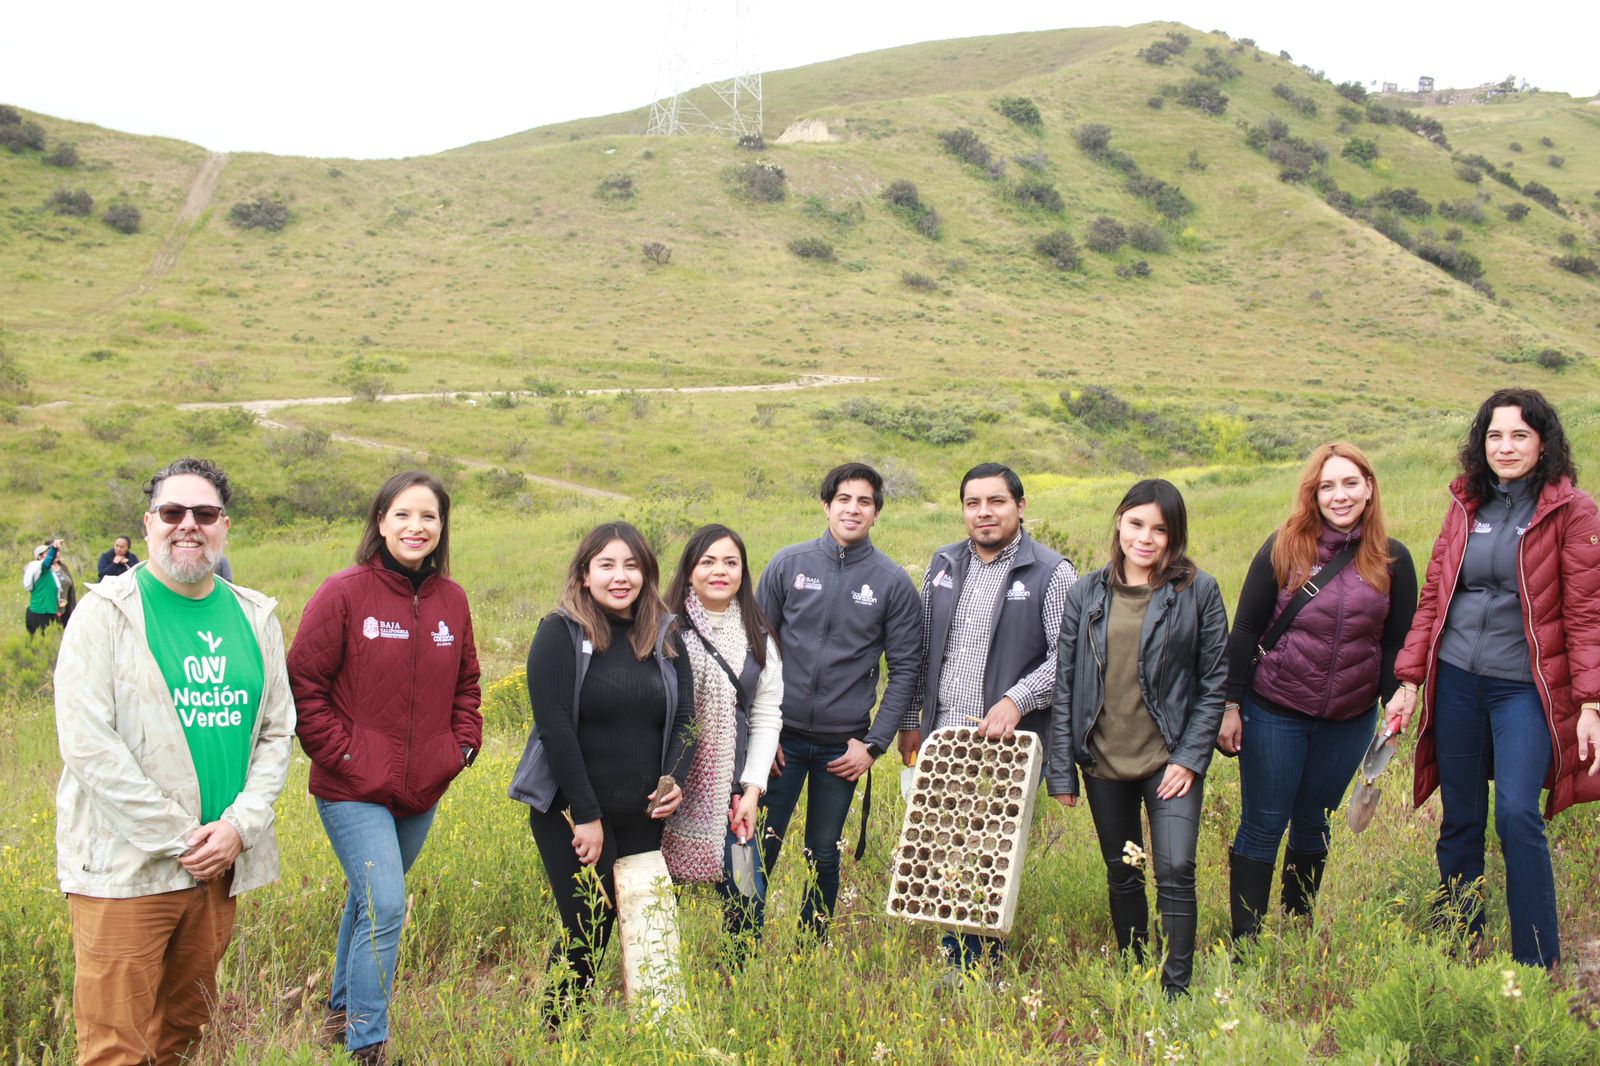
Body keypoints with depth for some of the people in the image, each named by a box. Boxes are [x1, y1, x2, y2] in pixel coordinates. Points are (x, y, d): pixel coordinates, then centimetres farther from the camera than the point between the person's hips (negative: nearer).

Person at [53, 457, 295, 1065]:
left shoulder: (255, 617, 9)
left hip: (221, 863, 5)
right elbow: (87, 743, -13)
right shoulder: (108, 612, -6)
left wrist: (238, 826, -6)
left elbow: (276, 732, 10)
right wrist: (178, 837, -14)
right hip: (126, 866, -5)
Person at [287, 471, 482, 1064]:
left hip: (422, 791, 5)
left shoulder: (453, 601, 5)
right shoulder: (344, 594, -10)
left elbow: (465, 685, 17)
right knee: (384, 907, -15)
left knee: (372, 899, 19)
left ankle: (343, 1008, 40)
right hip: (354, 789, -5)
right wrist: (338, 754, -12)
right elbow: (305, 684, -8)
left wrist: (464, 744, 4)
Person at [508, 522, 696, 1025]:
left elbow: (684, 716, 10)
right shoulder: (561, 633, -7)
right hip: (571, 813, -4)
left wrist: (676, 780, -8)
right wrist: (585, 815, -16)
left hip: (642, 814, 4)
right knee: (587, 931, -4)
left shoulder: (665, 635, 7)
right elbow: (554, 725, -13)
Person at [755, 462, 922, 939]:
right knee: (758, 847, 1)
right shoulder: (788, 564, 0)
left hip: (843, 745, 0)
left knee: (823, 856, 11)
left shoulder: (893, 583, 0)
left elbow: (904, 669, 1)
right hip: (782, 736, 0)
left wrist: (874, 744, -4)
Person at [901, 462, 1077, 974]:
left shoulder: (1051, 573, -5)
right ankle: (955, 958, 21)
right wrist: (910, 720, 15)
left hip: (1008, 741, -4)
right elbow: (922, 650, 17)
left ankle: (986, 962, 15)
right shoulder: (943, 565, 11)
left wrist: (1016, 700, -21)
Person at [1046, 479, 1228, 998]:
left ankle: (1176, 991, 0)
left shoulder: (1198, 591, -4)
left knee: (1175, 871, -13)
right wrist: (1061, 769, 1)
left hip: (1171, 759, -2)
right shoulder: (1087, 594, 2)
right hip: (1104, 761, 3)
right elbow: (1064, 685, 4)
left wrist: (1190, 756, -8)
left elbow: (1214, 680, -1)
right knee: (1122, 876, 13)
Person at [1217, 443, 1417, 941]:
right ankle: (1245, 942, 9)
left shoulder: (1393, 560, 0)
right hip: (1274, 713, -2)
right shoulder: (1283, 549, -7)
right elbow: (1245, 629, -4)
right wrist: (1230, 704, -7)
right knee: (1263, 826, 1)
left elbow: (1398, 643, 6)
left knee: (1312, 824, 16)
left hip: (1350, 720, 2)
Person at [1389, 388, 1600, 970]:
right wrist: (1409, 679, 6)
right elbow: (1433, 595, 10)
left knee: (1517, 815, -15)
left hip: (1525, 687, -4)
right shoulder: (1467, 505, 8)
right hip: (1456, 681, 4)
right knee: (1460, 821, 10)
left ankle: (1537, 962, -1)